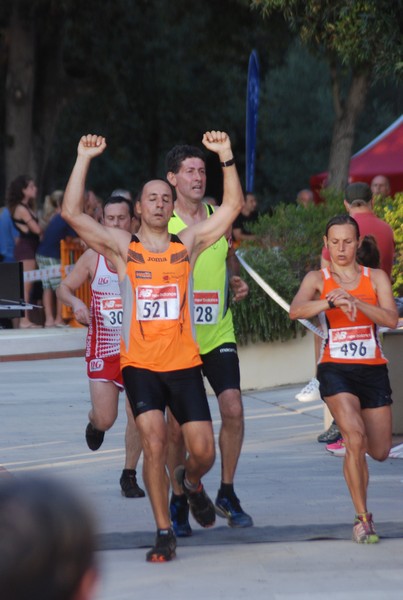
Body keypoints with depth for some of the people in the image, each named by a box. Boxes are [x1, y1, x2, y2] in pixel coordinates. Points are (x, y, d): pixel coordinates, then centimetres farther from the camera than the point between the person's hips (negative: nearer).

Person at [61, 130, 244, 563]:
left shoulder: (188, 245, 8)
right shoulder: (122, 248, 3)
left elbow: (233, 207, 4)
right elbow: (72, 214, -7)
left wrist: (226, 156, -5)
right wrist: (84, 159, -12)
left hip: (184, 364, 2)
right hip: (139, 365, -2)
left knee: (203, 451, -1)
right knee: (153, 441, -16)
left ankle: (190, 481, 36)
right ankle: (164, 534, -6)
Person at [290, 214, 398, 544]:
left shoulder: (376, 278, 6)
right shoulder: (318, 279, 3)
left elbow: (391, 318, -10)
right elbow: (296, 310, -17)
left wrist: (355, 301, -24)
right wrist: (332, 302, -34)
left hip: (373, 369, 3)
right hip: (336, 368, -3)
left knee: (379, 451, 6)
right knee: (355, 437, -23)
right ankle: (362, 518, -14)